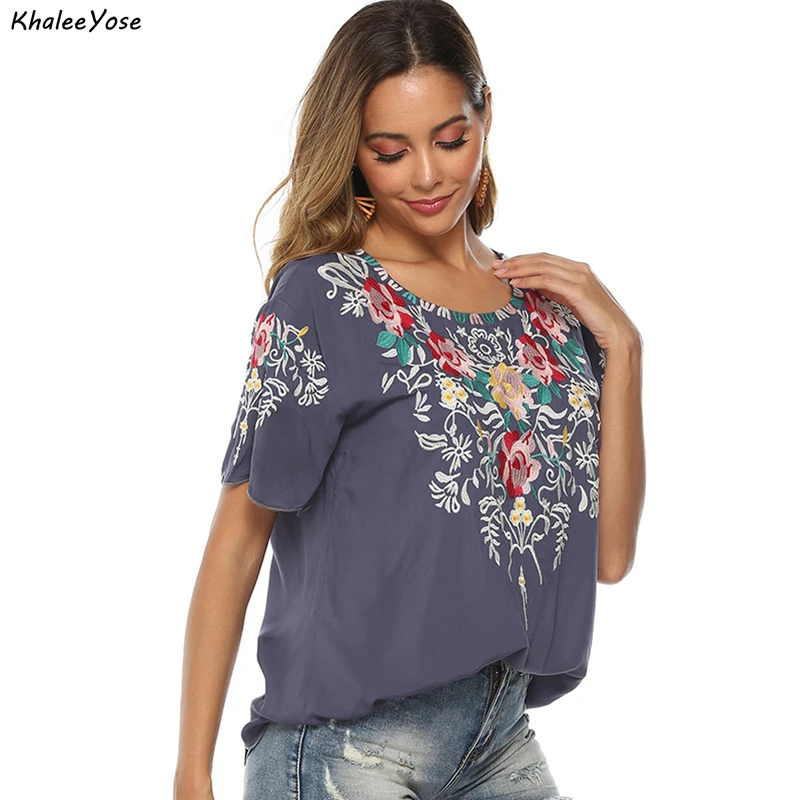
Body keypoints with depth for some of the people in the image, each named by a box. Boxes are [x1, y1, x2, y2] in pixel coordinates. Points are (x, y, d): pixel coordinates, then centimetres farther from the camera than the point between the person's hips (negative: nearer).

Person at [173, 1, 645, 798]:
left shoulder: (548, 306, 7)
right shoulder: (321, 300, -7)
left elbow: (608, 554, 5)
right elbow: (236, 544, -8)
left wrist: (621, 345, -2)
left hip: (502, 736, 5)